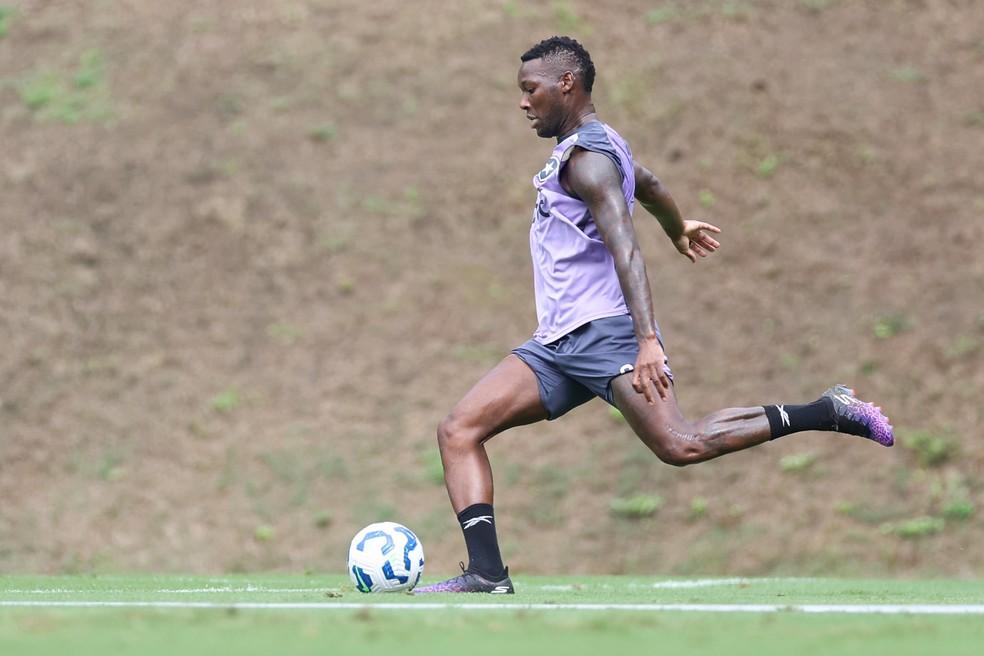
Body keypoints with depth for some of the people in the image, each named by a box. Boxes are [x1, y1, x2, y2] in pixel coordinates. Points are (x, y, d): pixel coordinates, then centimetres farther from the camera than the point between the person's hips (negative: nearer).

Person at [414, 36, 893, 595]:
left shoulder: (586, 157, -11)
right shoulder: (598, 144, 20)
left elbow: (625, 249, -23)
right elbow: (648, 184, 40)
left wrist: (648, 340, -34)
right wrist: (679, 230, 62)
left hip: (605, 331, -10)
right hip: (557, 343, 10)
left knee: (682, 446, -24)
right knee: (459, 430, -4)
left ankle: (828, 412, -10)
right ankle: (488, 574, -15)